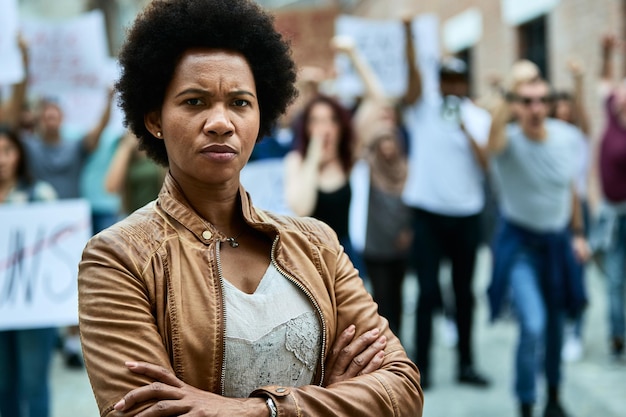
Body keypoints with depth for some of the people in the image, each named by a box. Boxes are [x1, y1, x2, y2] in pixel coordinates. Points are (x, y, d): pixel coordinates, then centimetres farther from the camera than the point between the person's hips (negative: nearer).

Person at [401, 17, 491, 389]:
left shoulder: (479, 118, 4)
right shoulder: (423, 110, 1)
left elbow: (486, 162, -8)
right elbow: (414, 75, -16)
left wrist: (465, 129, -19)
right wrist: (409, 35, -29)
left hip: (466, 214, 2)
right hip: (428, 213, -2)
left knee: (464, 292, 11)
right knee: (429, 291, -4)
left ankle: (466, 363, 19)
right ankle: (421, 367, 2)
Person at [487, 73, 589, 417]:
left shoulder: (568, 137, -8)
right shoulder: (509, 140, -22)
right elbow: (494, 142, -49)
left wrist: (578, 233, 12)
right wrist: (508, 105, -65)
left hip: (558, 241, 4)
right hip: (519, 243, -4)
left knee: (555, 323, 17)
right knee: (533, 324, -20)